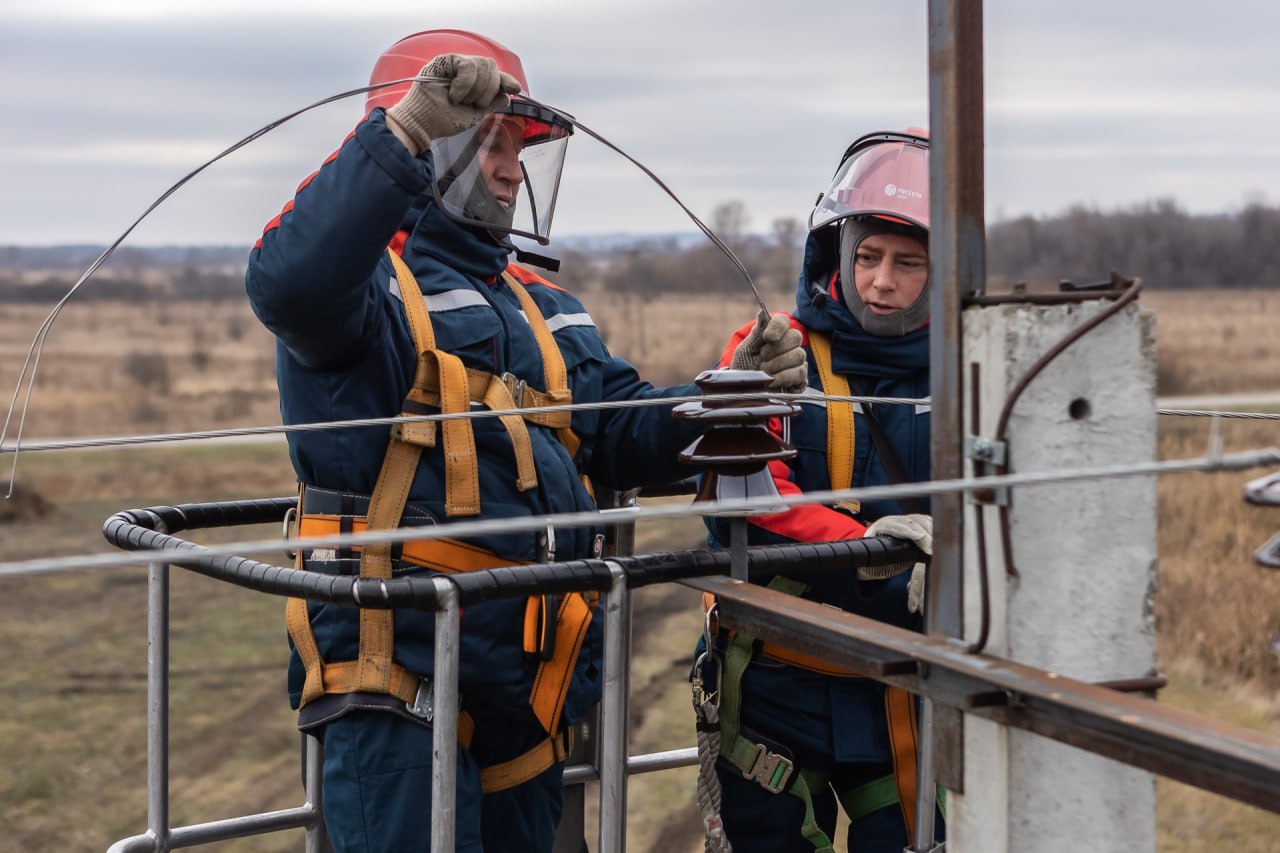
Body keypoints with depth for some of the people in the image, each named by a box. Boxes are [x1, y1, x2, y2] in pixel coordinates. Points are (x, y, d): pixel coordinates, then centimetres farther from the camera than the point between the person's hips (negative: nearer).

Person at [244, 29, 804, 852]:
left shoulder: (543, 308, 20)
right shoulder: (374, 282, -7)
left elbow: (622, 430, 18)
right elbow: (289, 283, -30)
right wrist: (405, 132, -34)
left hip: (530, 683, 9)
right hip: (399, 672, -8)